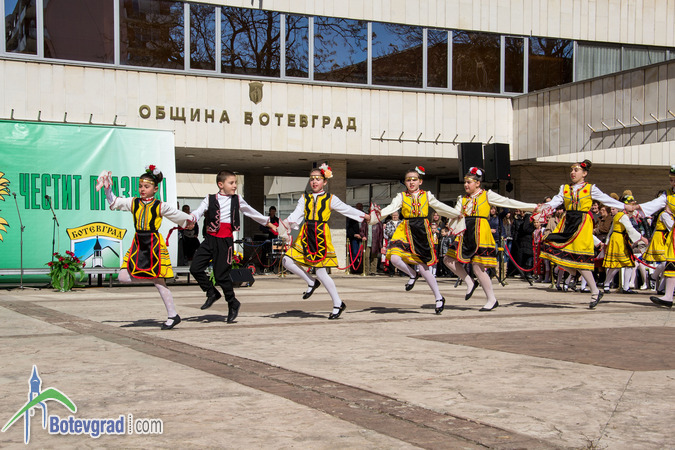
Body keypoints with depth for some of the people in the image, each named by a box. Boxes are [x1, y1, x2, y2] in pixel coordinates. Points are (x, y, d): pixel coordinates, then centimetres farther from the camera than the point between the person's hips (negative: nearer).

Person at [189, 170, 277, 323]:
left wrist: (267, 222, 33)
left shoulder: (237, 200, 10)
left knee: (221, 275, -2)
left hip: (225, 241, -2)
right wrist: (191, 218, -30)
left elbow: (251, 212, 23)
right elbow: (199, 211, -7)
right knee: (195, 268, -4)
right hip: (210, 239, 2)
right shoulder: (210, 199, 7)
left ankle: (233, 304, 17)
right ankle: (212, 293, 18)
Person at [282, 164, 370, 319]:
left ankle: (338, 303, 9)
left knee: (321, 272, -6)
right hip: (306, 236, 4)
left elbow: (347, 209, 14)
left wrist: (365, 216, 15)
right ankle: (311, 283, 12)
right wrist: (288, 222, -19)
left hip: (322, 236, -4)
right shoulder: (305, 198, 12)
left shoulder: (330, 199, 5)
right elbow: (296, 214, 1)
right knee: (287, 261, -10)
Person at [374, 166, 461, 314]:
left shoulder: (427, 196, 9)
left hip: (422, 232, -1)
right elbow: (390, 209, -8)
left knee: (423, 267, -3)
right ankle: (413, 275, 11)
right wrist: (374, 216, -25)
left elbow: (441, 207, 20)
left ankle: (439, 298, 13)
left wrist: (459, 214, 25)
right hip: (406, 232, 1)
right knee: (395, 258, -22)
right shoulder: (401, 197, 6)